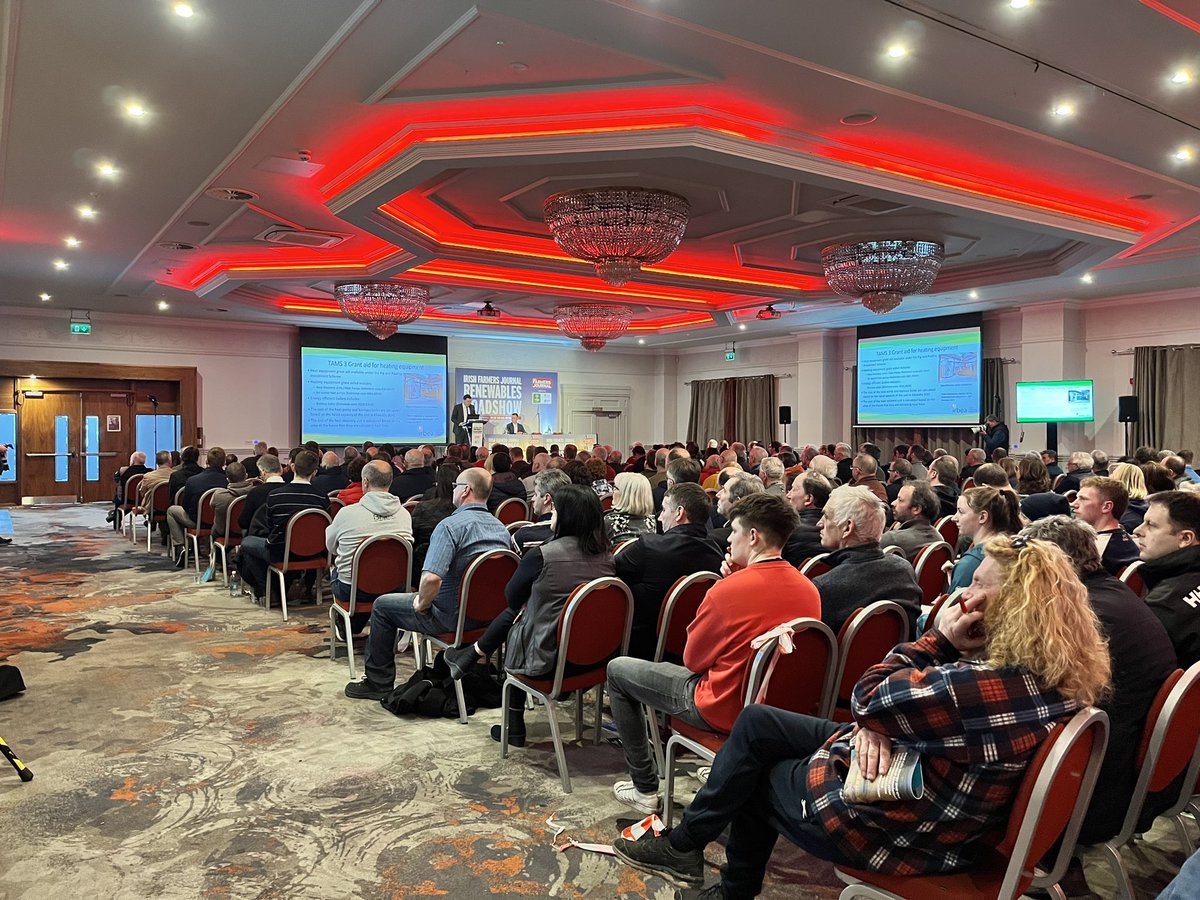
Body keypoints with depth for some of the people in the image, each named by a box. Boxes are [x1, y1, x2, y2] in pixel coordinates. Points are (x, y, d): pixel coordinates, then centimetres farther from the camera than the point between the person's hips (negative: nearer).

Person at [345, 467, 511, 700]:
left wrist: (422, 604, -14)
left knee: (383, 606, 12)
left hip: (451, 617, -8)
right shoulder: (502, 529, 2)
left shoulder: (451, 525, -22)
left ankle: (378, 683, 21)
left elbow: (432, 578, -35)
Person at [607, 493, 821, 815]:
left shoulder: (727, 589, -25)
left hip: (724, 712, -7)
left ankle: (645, 788, 17)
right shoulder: (809, 589, -6)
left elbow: (692, 659, -10)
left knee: (618, 669, 11)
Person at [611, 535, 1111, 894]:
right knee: (757, 722, 13)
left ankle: (685, 847, 36)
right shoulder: (1056, 674, -2)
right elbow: (911, 698, 2)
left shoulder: (994, 688, -35)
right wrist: (874, 728, -15)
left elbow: (869, 697, -24)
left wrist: (940, 637, -18)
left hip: (896, 828, -9)